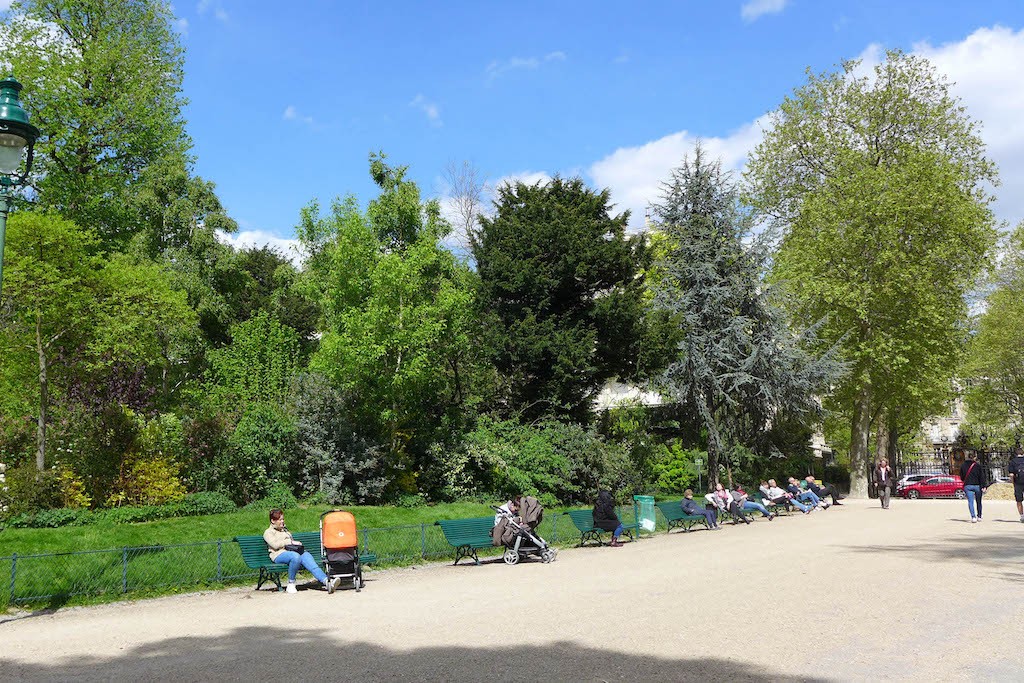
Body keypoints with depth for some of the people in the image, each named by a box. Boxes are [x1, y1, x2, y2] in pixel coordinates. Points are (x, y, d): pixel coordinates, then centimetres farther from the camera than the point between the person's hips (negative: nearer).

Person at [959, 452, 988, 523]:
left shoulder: (963, 466, 3)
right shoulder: (978, 466, -5)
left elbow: (962, 477, 12)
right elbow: (982, 477, -9)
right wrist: (984, 486, -10)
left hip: (967, 486, 0)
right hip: (977, 485, 0)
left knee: (970, 501, -6)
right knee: (979, 502, 17)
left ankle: (973, 517, -24)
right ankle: (979, 516, 30)